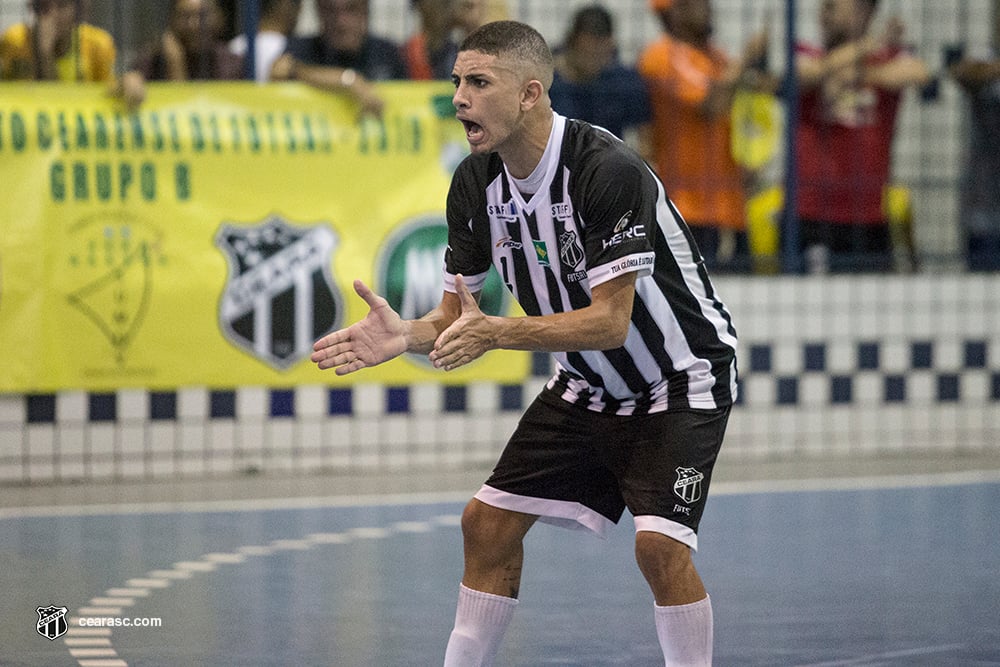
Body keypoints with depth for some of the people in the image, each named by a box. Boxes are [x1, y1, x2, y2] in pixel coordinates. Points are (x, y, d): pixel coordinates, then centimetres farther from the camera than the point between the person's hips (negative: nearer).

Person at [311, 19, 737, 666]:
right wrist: (405, 334, -24)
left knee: (660, 544, -23)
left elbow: (610, 321, -30)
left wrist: (497, 333, -40)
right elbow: (457, 318, -2)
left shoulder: (609, 170, -29)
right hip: (589, 383, 7)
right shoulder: (476, 183, -7)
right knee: (489, 521, 2)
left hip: (681, 375, -7)